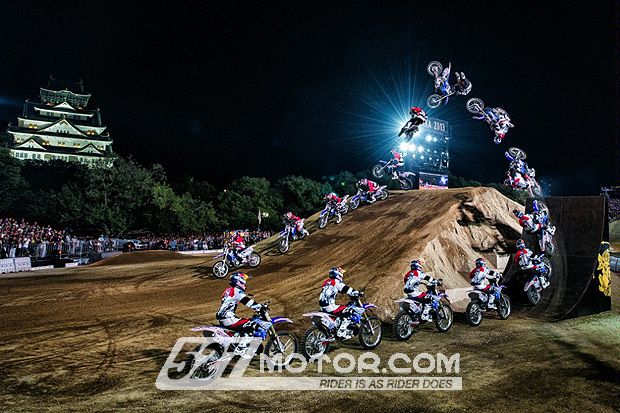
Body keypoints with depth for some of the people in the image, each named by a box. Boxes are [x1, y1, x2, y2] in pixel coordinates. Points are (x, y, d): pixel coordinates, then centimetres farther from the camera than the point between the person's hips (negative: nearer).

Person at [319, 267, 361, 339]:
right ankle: (341, 332, -15)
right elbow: (346, 289, -14)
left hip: (323, 307, 10)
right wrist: (357, 293, -3)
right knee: (347, 312, -10)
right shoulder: (336, 282, -8)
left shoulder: (327, 281, 20)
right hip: (330, 306, -10)